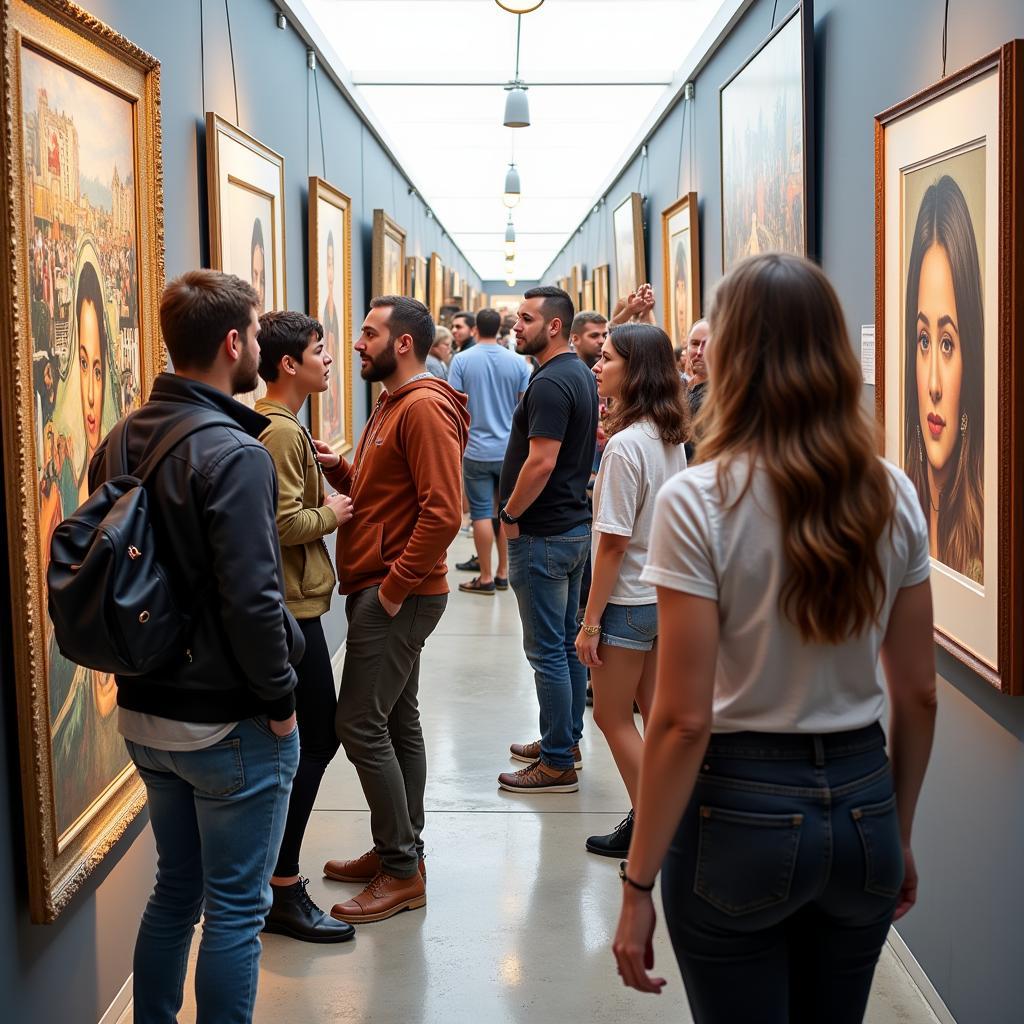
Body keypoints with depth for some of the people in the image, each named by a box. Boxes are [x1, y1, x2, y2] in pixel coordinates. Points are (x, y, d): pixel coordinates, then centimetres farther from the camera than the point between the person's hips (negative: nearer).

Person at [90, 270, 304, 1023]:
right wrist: (280, 699, -12)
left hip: (145, 712, 8)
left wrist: (145, 669, 16)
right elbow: (252, 600, -25)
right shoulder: (234, 454, -21)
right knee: (235, 908, 6)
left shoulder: (120, 444, 4)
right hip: (231, 725, -8)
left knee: (175, 890, 21)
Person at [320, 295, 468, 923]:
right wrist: (339, 469, 4)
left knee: (361, 725, -9)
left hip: (397, 597, -11)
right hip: (387, 592, 11)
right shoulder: (393, 406, 16)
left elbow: (444, 511, -25)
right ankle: (400, 852, 24)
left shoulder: (424, 409, -17)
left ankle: (402, 872, 0)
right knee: (397, 722, 15)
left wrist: (395, 585, -21)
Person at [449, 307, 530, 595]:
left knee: (482, 513, 3)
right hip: (511, 450, 2)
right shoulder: (517, 362, -1)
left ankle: (486, 578, 6)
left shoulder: (462, 360, -6)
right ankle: (503, 573, 18)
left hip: (477, 450, -2)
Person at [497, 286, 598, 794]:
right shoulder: (582, 374, 11)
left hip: (542, 535, -10)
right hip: (575, 524, 10)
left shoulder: (549, 384, -20)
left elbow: (541, 461, -27)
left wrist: (511, 514, -13)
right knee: (567, 642, 17)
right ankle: (566, 740, 28)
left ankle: (558, 763, 3)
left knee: (547, 650, -4)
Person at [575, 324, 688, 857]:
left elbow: (614, 543, -20)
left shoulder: (625, 445, -22)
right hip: (665, 593, 8)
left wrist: (591, 621, -15)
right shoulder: (670, 438, 3)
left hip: (629, 601, -8)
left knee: (612, 718, 7)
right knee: (656, 717, 16)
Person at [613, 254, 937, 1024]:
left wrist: (638, 883, -8)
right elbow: (918, 694, 4)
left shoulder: (699, 501, -15)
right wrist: (899, 834, 17)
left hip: (742, 812, -4)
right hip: (863, 805, 5)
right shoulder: (892, 495, -2)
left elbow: (684, 719, -16)